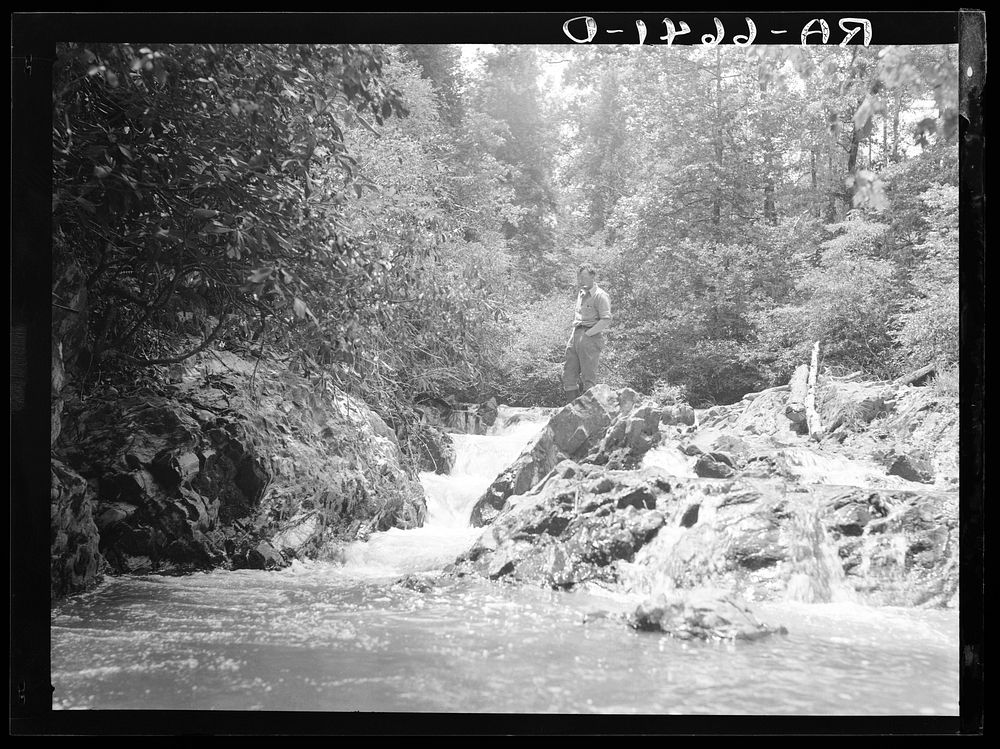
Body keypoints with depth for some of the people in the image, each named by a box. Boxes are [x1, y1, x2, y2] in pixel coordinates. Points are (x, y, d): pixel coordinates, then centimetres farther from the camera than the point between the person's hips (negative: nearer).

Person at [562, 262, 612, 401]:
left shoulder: (600, 296, -8)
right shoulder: (581, 294, 18)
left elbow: (606, 320, -15)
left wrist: (587, 333, -17)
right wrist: (573, 334, 16)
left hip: (590, 338, -8)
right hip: (575, 336, 8)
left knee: (588, 377, -4)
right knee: (568, 375, 6)